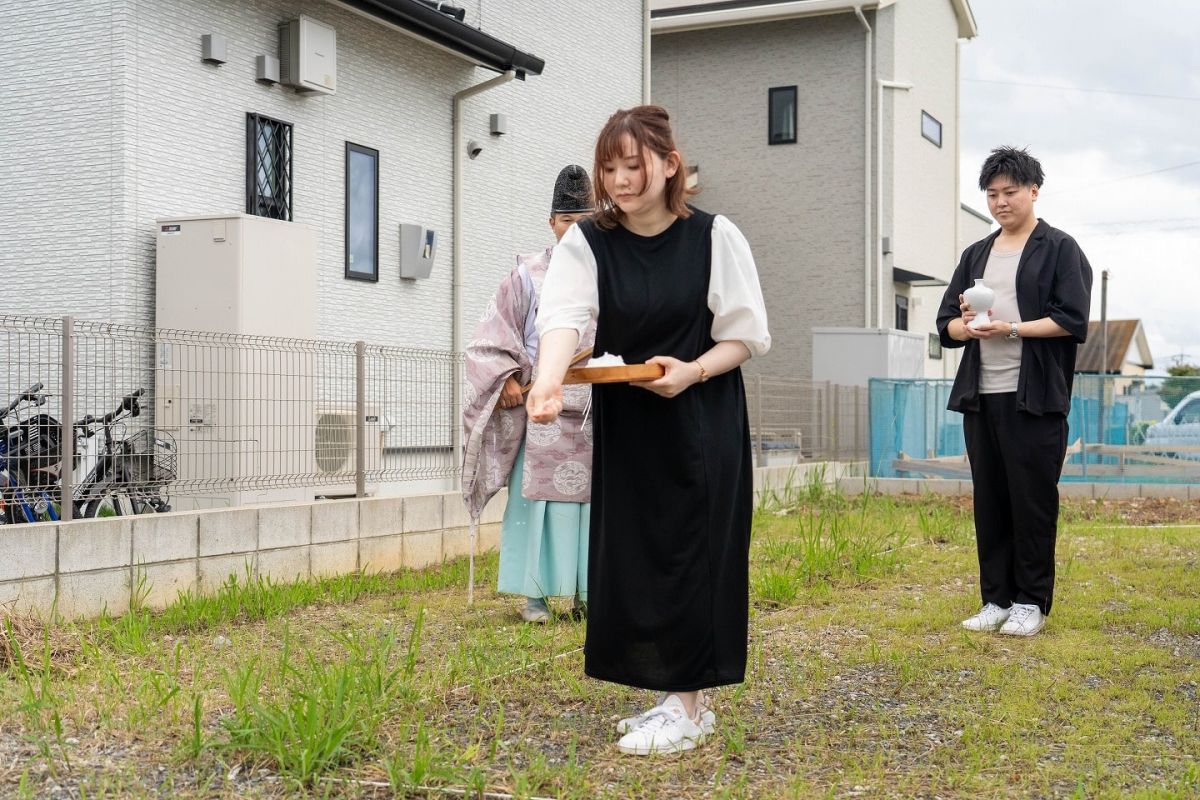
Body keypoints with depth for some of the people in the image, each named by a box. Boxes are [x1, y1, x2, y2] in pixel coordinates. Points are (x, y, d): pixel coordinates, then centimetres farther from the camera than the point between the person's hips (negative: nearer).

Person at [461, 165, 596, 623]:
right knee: (540, 495, -3)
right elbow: (495, 334, 4)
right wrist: (507, 378, -8)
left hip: (601, 410, 2)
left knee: (595, 497, 3)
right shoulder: (528, 275, 5)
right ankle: (535, 594, 4)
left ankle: (587, 593, 12)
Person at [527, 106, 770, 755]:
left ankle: (688, 707, 5)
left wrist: (693, 371, -22)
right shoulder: (586, 243, -2)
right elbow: (565, 315, -21)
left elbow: (746, 334, -3)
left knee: (690, 553, -3)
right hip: (624, 426, 3)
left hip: (701, 424, -3)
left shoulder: (714, 237, -6)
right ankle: (672, 696, 19)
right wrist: (548, 382, -40)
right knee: (633, 558, 6)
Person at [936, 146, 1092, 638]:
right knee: (990, 503, 8)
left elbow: (1073, 320, -9)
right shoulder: (976, 255, 17)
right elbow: (946, 324, 13)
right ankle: (997, 599, 16)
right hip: (980, 397, 5)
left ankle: (1031, 602, 10)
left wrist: (1010, 329, -18)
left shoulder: (1060, 250, 2)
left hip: (1035, 398, -5)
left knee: (1032, 501, 0)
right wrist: (966, 326, -10)